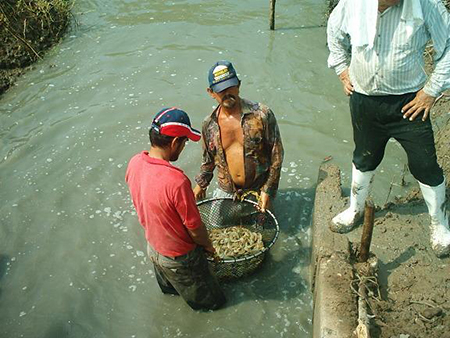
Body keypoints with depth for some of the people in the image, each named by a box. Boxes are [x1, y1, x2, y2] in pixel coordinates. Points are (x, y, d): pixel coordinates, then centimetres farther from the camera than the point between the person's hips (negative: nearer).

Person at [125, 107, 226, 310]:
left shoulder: (134, 163, -17)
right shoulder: (176, 181, -41)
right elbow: (195, 228, -26)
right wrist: (208, 246, -3)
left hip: (152, 246, 8)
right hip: (179, 258, -7)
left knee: (169, 287, 38)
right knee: (211, 301, 22)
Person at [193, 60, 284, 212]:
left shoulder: (262, 114, -17)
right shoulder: (209, 124, -6)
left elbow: (276, 154, -11)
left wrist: (268, 191, -12)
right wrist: (201, 184, 21)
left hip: (257, 191, -2)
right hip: (225, 192, 3)